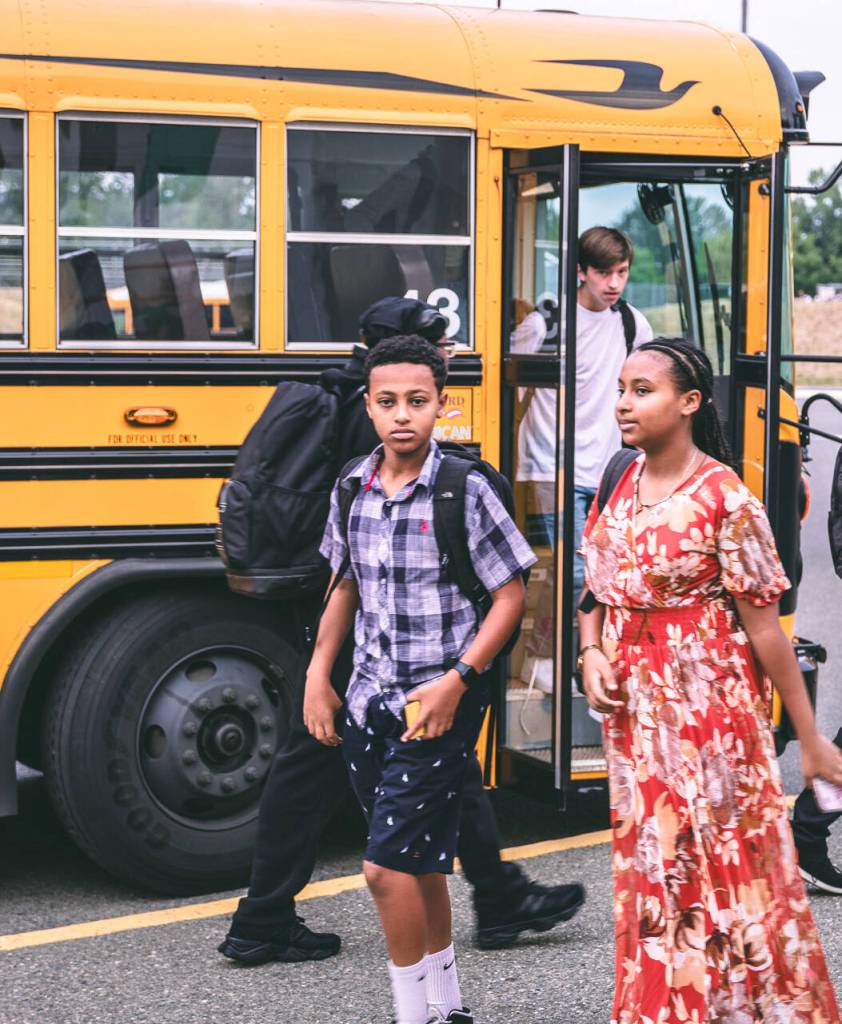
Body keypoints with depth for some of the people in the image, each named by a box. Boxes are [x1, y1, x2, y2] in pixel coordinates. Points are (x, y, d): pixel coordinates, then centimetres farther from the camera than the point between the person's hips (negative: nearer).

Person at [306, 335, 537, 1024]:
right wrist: (318, 675, 10)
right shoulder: (352, 488, 4)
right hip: (369, 701, 5)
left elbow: (511, 595, -9)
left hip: (441, 704, -5)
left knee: (387, 865, -11)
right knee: (420, 862, 15)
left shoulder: (465, 490, -11)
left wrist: (455, 683, -16)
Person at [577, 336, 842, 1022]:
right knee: (648, 862, 12)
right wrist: (592, 653, -5)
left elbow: (764, 625, -12)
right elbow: (596, 591, 16)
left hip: (709, 702, -6)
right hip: (635, 707, 6)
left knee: (722, 864, -1)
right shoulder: (618, 487, 6)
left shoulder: (725, 497, -13)